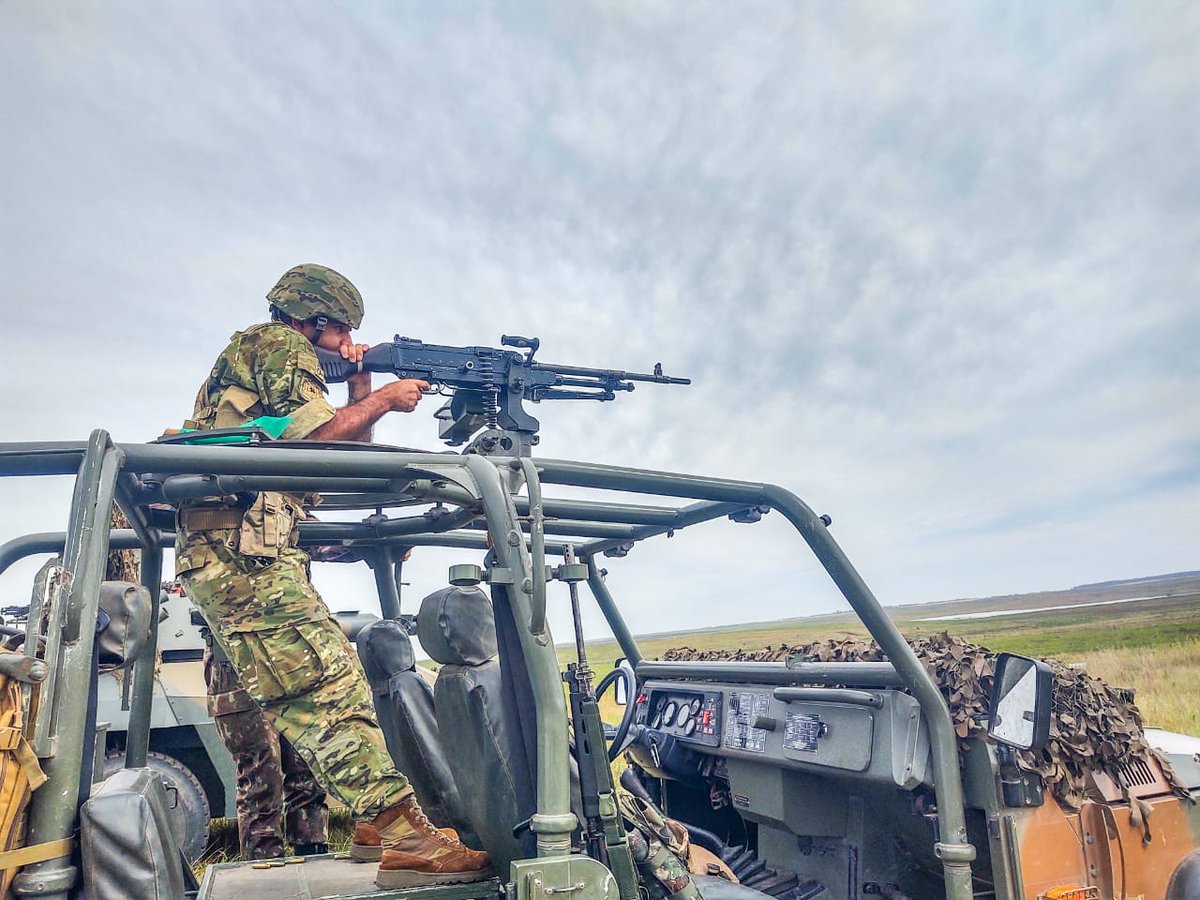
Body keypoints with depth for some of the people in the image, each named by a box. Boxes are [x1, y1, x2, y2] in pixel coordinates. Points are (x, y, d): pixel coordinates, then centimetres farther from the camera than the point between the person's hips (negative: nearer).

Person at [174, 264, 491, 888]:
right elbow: (317, 438, -15)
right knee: (330, 681, -20)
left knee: (279, 698, 15)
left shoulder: (260, 356, 29)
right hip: (244, 553, -11)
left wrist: (362, 389, 14)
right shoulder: (277, 345, -1)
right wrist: (384, 400, -4)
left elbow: (350, 449, 24)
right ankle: (404, 835, -24)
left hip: (215, 556, 11)